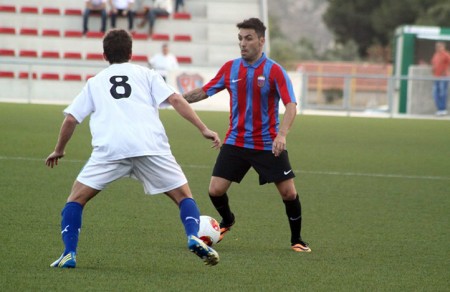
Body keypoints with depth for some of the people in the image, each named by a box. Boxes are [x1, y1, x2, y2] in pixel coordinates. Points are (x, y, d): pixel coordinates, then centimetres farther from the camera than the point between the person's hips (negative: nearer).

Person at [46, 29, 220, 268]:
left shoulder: (94, 82, 26)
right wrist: (203, 129, 5)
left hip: (110, 148, 0)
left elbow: (71, 119, 22)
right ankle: (194, 238, -13)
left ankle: (69, 254, -3)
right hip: (150, 146, 0)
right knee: (183, 195, 12)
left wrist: (59, 150, 37)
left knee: (77, 198, 13)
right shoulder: (146, 75, 23)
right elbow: (175, 100, 8)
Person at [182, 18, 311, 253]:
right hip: (235, 142, 3)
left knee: (289, 192, -6)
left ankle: (297, 240, 16)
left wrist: (282, 135, -33)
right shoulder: (230, 68, 1)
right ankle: (227, 221, 28)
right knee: (215, 189, -5)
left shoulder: (274, 71, -11)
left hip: (268, 144, -3)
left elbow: (291, 106, -18)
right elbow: (204, 92, 11)